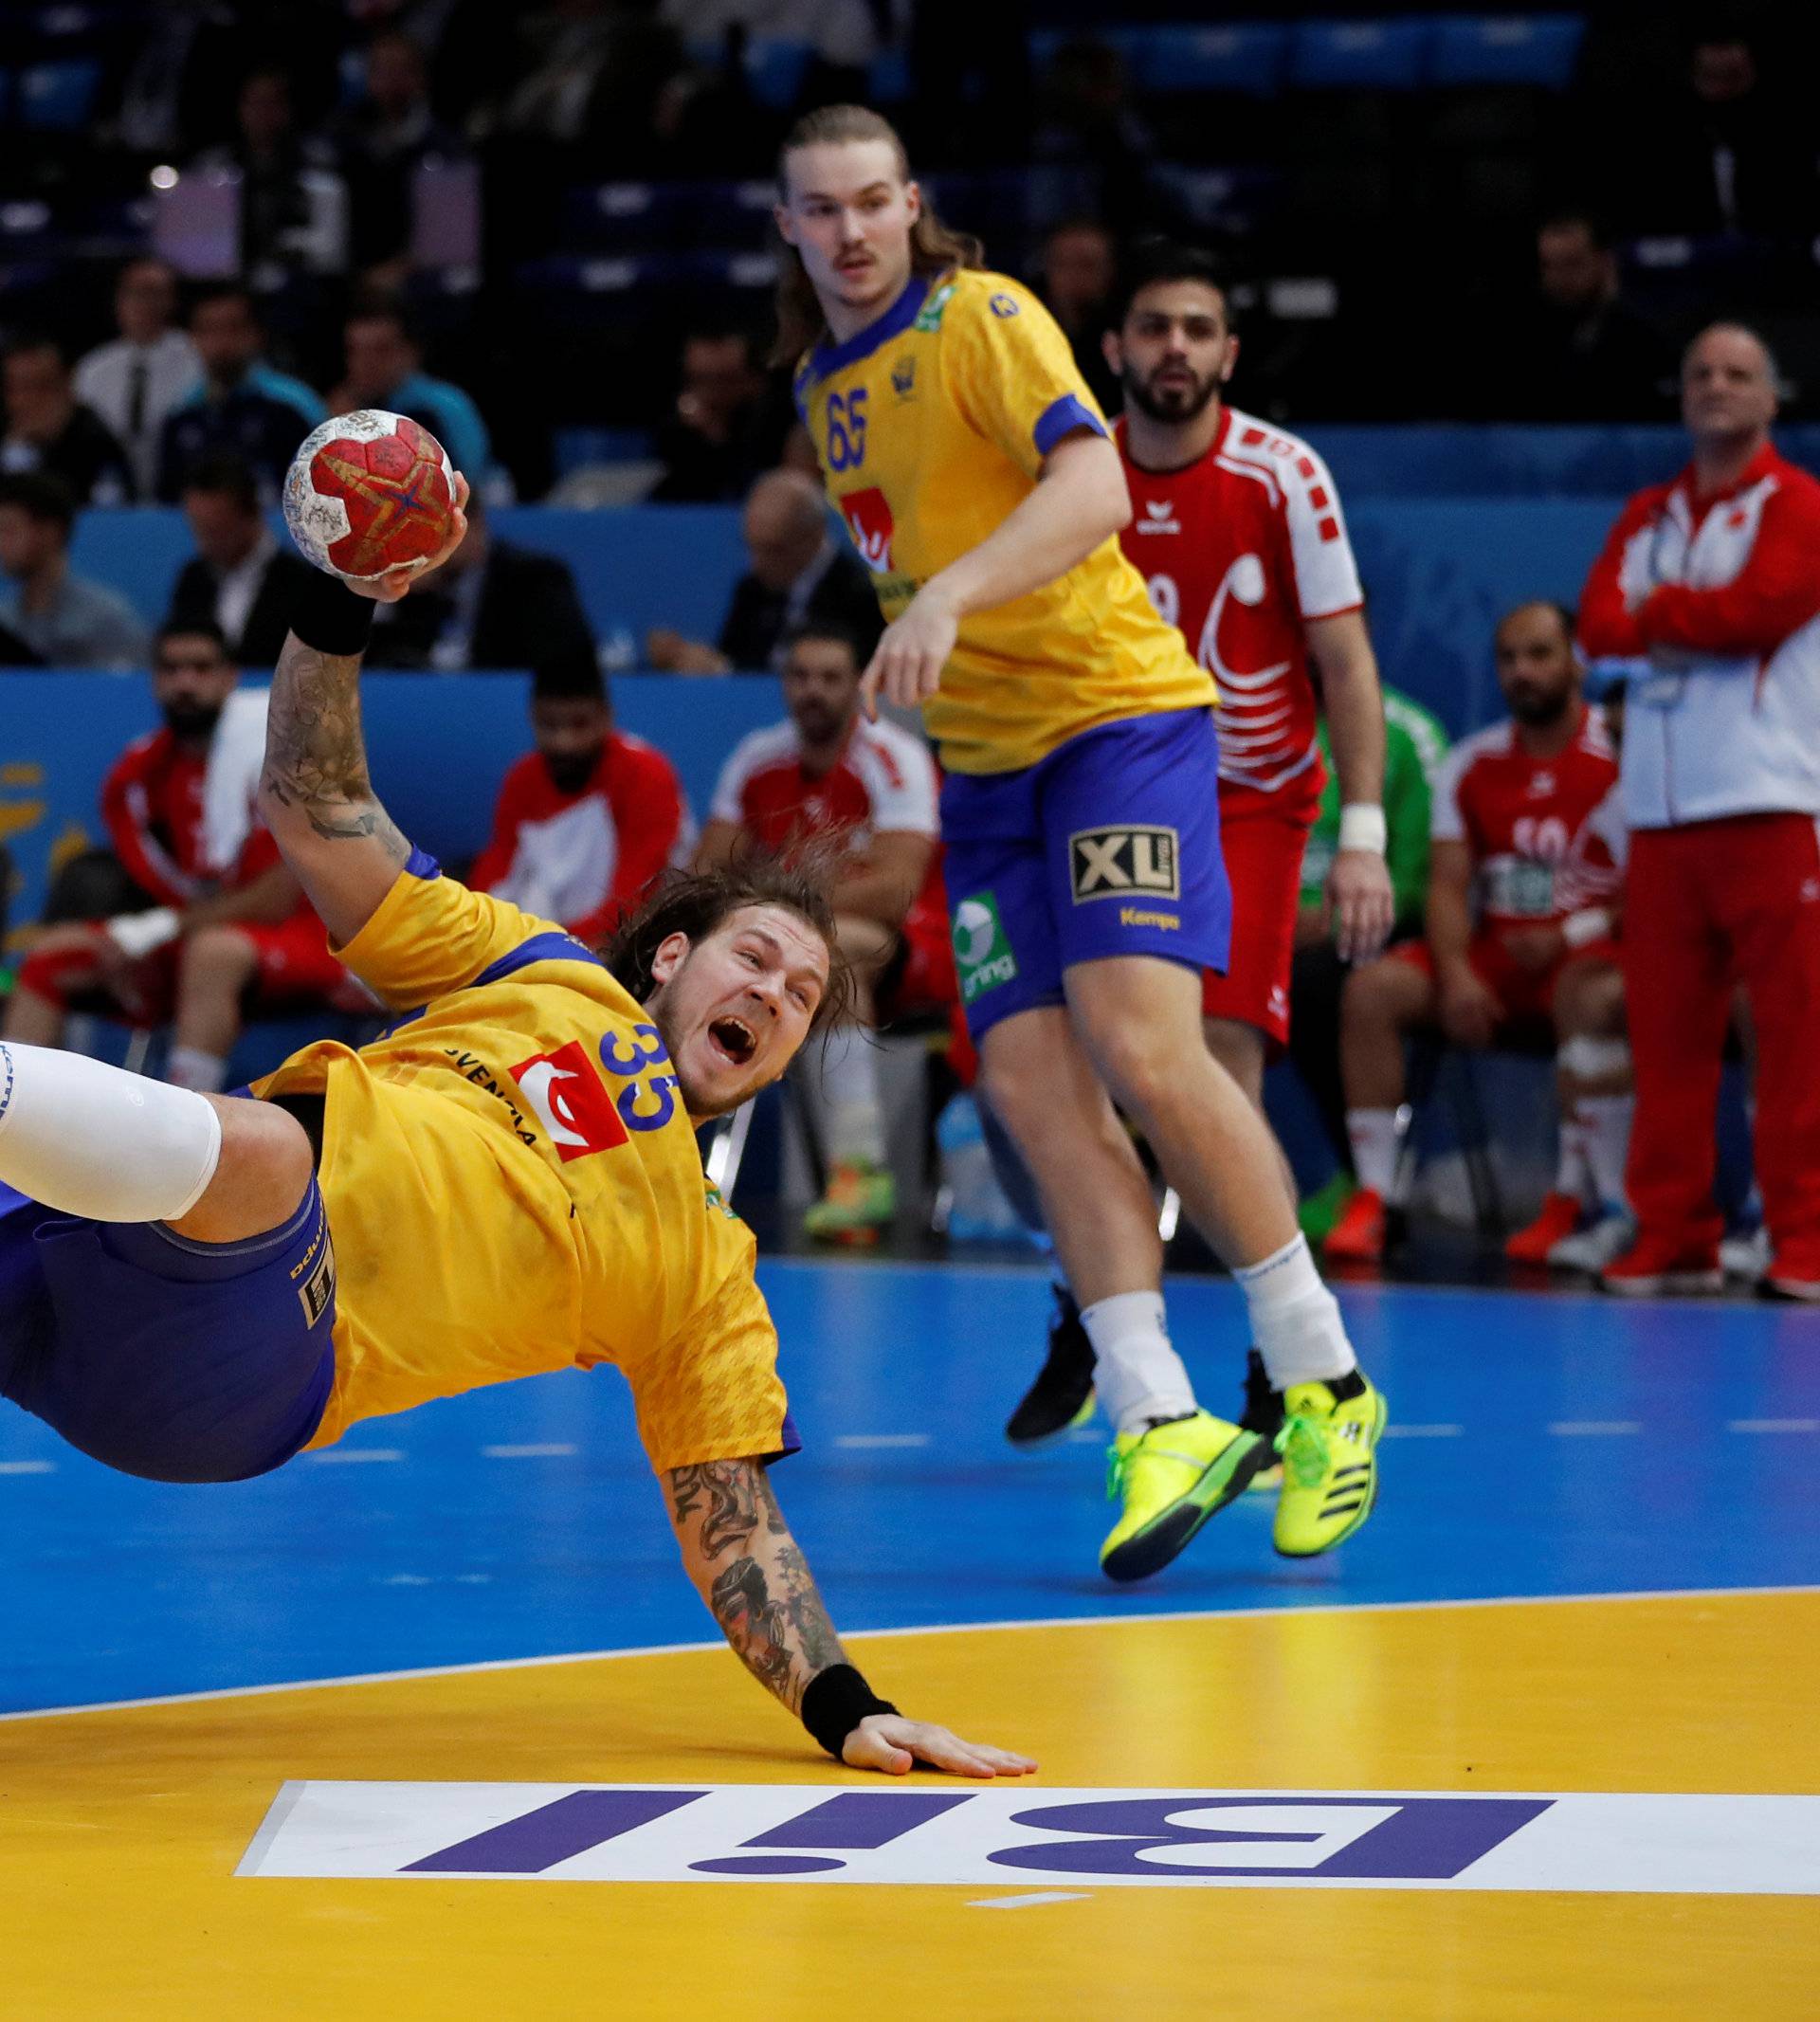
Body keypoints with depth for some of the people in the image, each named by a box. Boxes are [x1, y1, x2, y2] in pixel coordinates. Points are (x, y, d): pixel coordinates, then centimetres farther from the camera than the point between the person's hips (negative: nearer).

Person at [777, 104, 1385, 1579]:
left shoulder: (985, 320, -7)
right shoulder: (823, 387, 16)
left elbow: (1094, 488, -23)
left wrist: (948, 596, -35)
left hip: (1117, 709, -7)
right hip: (985, 763, 7)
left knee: (1143, 1047, -20)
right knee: (1031, 1084, -11)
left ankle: (1324, 1386, -7)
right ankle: (1158, 1427, -17)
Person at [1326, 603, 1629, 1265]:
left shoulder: (1622, 756, -5)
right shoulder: (1472, 764, 9)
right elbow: (1448, 885, 4)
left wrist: (1573, 933, -21)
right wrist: (1455, 975, -14)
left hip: (1592, 948, -5)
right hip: (1495, 950, 5)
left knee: (1593, 996, -39)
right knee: (1371, 988, -17)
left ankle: (1570, 1203, -29)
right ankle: (1373, 1198, -18)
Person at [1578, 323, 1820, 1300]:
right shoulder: (1647, 516, 20)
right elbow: (1600, 621, 5)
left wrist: (1658, 611, 1)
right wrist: (1699, 618, -11)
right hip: (1662, 807, 5)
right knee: (1664, 1030, 3)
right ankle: (1671, 1236, 8)